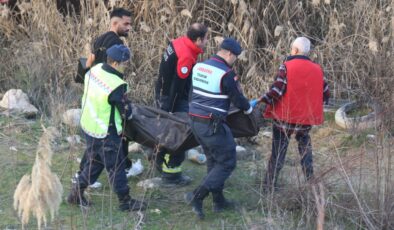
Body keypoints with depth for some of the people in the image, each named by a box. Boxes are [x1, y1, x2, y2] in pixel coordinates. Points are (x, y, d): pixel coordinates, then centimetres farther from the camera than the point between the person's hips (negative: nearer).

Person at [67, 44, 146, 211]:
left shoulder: (94, 70, -5)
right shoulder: (116, 86, -28)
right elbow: (126, 112, -16)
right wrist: (129, 114, 7)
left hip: (88, 125, 8)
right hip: (105, 133, -8)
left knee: (93, 161, 23)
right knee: (116, 166, 7)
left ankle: (76, 193, 31)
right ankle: (125, 201, 19)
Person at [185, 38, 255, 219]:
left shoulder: (199, 67, 7)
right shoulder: (226, 74, -16)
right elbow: (238, 99, -8)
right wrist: (249, 109, 14)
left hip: (194, 121, 9)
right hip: (212, 126, -9)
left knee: (213, 160, 21)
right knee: (227, 163, 2)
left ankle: (218, 201, 25)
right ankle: (197, 196, -8)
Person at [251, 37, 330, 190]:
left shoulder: (286, 67, -12)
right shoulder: (317, 70, 1)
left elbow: (277, 91, -20)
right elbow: (326, 95, 5)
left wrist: (258, 101, -12)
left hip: (284, 117, -3)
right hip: (306, 119, 3)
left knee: (278, 151, 7)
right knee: (304, 146, 22)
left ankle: (270, 185, 10)